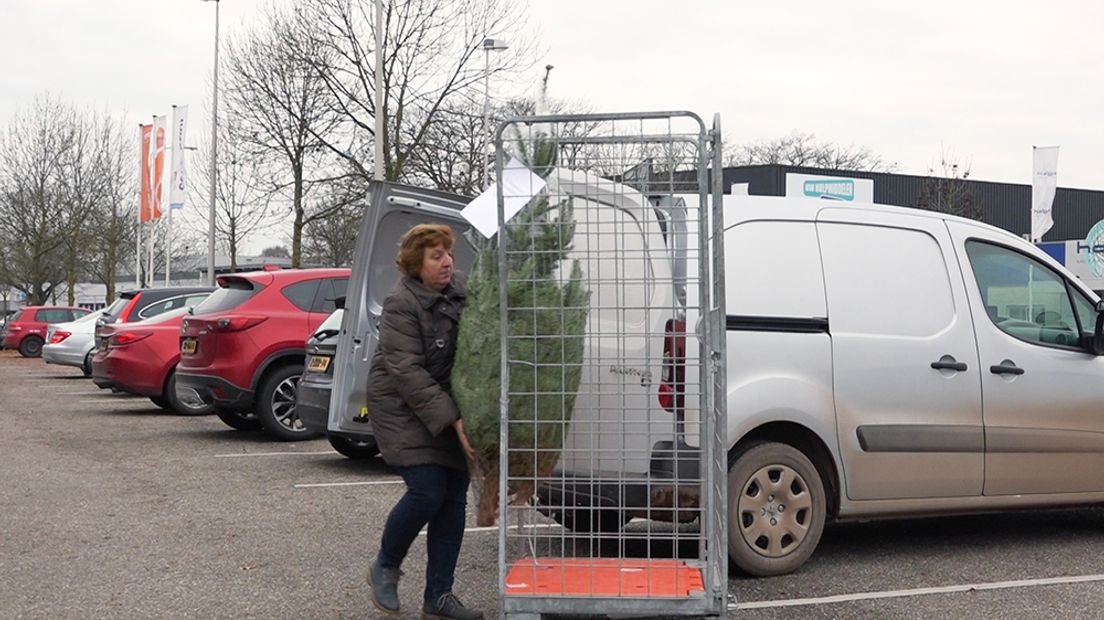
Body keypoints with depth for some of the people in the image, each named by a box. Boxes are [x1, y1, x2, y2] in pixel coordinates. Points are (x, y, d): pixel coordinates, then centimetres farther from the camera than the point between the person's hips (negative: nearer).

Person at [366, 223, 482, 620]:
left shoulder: (461, 287, 3)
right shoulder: (401, 305, -16)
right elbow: (408, 372, -21)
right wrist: (452, 420, -26)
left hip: (449, 406, 7)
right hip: (403, 408, -6)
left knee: (455, 497, 2)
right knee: (427, 492, -15)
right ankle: (385, 569, 12)